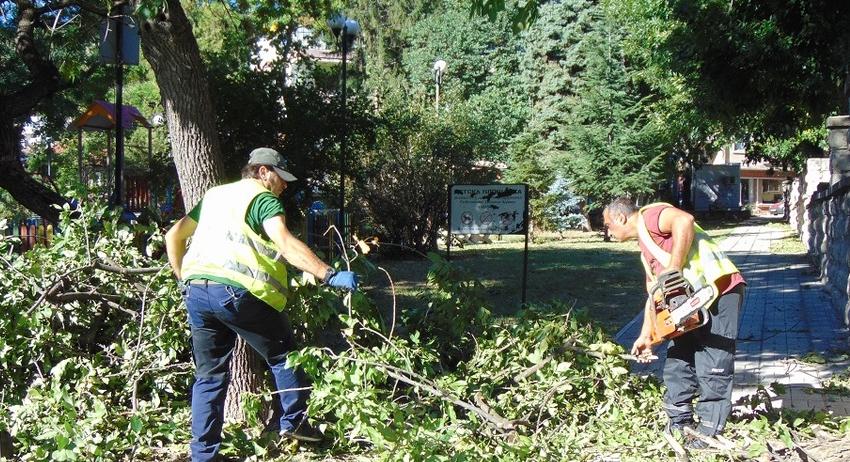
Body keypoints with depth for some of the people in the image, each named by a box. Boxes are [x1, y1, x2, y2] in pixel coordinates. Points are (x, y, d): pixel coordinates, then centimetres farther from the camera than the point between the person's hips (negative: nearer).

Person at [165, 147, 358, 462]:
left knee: (209, 375, 14)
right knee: (283, 354, 15)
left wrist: (184, 279, 32)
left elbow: (173, 236, 26)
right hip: (237, 292, -6)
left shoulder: (214, 195, 25)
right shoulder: (262, 199, 2)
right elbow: (285, 243, -16)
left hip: (196, 291, 7)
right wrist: (330, 276, -23)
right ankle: (293, 422, 17)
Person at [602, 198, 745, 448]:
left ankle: (709, 436, 1)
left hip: (720, 290, -10)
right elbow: (654, 296, 28)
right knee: (677, 362, 14)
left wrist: (674, 269, -24)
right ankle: (678, 426, 26)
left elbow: (684, 220, -26)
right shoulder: (645, 249, 24)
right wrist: (646, 337, 25)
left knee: (712, 368, -5)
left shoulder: (649, 216, -5)